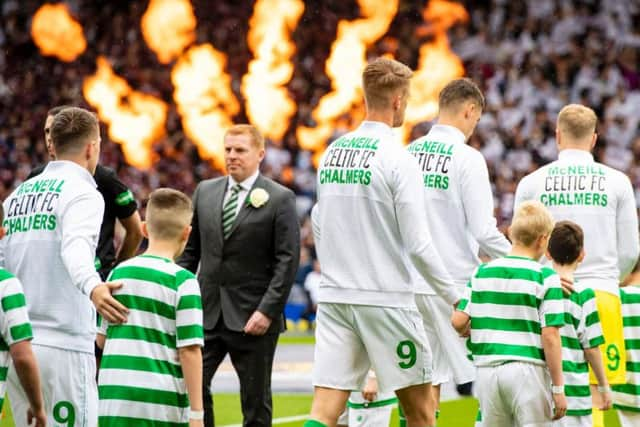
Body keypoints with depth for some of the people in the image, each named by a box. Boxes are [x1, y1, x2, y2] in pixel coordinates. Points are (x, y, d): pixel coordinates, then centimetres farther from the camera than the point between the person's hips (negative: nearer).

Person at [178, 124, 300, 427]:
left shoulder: (280, 199, -3)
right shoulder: (205, 192, 11)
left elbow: (288, 261, -8)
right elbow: (190, 250, 15)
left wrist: (268, 311, -15)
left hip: (253, 318, -4)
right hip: (207, 313, 4)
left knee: (255, 400, 3)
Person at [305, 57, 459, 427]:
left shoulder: (332, 152, 8)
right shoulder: (397, 158, -11)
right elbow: (418, 244, -13)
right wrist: (456, 299, -4)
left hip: (334, 297, 5)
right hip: (386, 299, -5)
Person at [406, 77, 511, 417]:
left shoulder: (408, 154, 8)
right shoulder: (467, 158, -10)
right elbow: (483, 231, -14)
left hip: (412, 284, 6)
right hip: (454, 285, -6)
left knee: (427, 384, 10)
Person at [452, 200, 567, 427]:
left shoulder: (481, 272, 6)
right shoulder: (546, 278, -7)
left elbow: (458, 322, 3)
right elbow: (549, 335, -10)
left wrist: (471, 331, 28)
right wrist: (558, 388, -5)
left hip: (487, 371, 4)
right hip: (527, 371, -4)